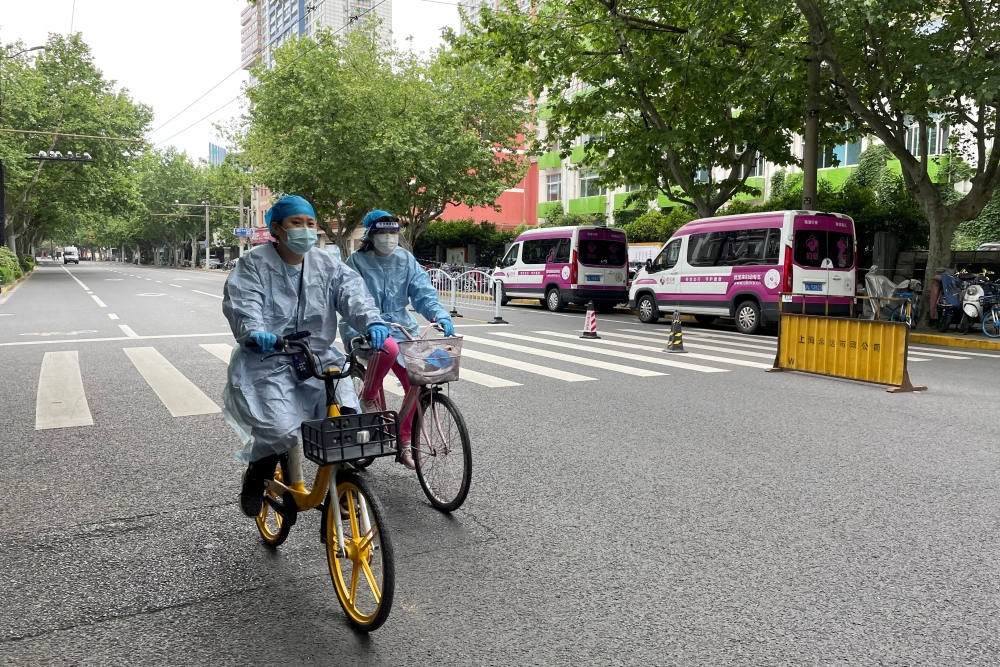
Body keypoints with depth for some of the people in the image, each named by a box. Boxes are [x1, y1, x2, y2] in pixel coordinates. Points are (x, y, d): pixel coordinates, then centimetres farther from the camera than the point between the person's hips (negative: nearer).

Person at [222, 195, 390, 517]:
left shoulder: (328, 265, 7)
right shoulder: (253, 265, -1)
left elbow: (353, 294, -9)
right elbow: (242, 306, -16)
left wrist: (372, 321, -30)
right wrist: (256, 333, -39)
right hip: (268, 361, -3)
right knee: (282, 430, -22)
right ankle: (255, 480, 12)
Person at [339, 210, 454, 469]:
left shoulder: (406, 260, 3)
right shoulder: (357, 262, -7)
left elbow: (423, 292, -4)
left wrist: (440, 316, -22)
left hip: (400, 327, 5)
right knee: (388, 347, -39)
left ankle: (404, 442, 12)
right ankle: (368, 398, -11)